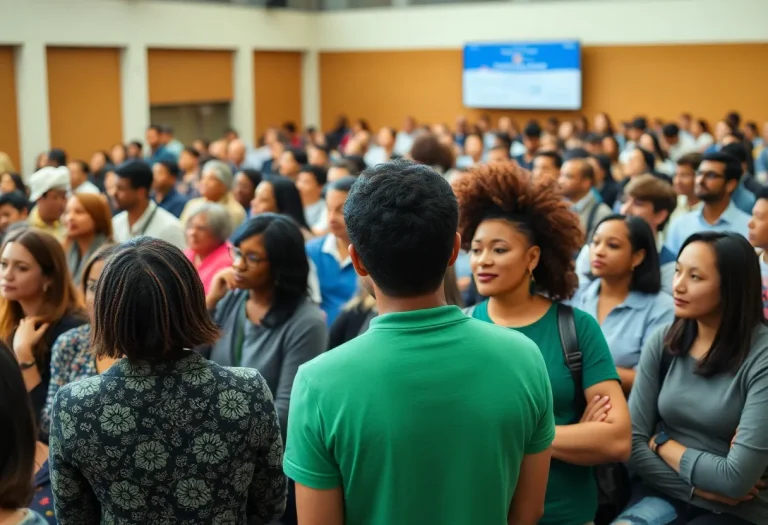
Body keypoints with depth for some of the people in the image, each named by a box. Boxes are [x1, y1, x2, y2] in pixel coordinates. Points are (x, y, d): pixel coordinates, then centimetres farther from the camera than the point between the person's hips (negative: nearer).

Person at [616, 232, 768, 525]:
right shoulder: (663, 344, -1)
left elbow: (737, 478, -19)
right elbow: (632, 445, -3)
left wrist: (662, 443, -6)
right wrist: (699, 487, -12)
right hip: (666, 495, 3)